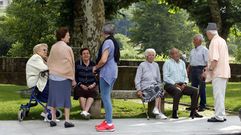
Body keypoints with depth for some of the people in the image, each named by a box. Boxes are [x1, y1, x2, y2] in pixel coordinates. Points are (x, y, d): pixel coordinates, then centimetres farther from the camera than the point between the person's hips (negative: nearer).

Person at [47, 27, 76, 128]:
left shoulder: (53, 47, 4)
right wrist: (73, 79, -4)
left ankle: (53, 120, 11)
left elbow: (49, 62, 12)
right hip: (64, 76, -5)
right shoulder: (67, 48, -12)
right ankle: (67, 121, 2)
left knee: (54, 97, 9)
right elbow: (70, 64, -10)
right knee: (66, 98, 2)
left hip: (53, 76, 5)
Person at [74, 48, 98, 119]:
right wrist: (81, 85, -12)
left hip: (91, 85, 0)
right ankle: (86, 112, -39)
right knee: (80, 91, -33)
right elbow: (75, 76, 1)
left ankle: (85, 111, -45)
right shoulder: (77, 64, 6)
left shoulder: (93, 64, 10)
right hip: (81, 85, 0)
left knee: (92, 92, -32)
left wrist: (94, 84, -9)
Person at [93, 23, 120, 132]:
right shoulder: (114, 42, 14)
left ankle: (109, 124, -7)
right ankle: (107, 121, 18)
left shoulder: (107, 42, -14)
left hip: (106, 72, -9)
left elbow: (103, 60, -21)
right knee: (106, 96, 14)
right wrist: (99, 67, 17)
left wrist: (96, 67, -4)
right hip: (113, 71, 9)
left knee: (105, 97, -7)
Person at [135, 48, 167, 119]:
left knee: (158, 89, -31)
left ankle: (156, 109, -37)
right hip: (145, 87, -4)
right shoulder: (142, 65, 5)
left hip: (155, 85, 4)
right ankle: (159, 112, -34)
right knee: (158, 91, -31)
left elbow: (159, 79, 25)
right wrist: (139, 90, -11)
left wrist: (159, 86, 8)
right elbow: (137, 79, 1)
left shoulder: (156, 65, 20)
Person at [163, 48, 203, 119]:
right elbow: (165, 77, -7)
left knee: (195, 90, -15)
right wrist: (175, 84, -16)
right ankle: (174, 112, -30)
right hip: (170, 85, -6)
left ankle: (193, 111, -11)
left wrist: (184, 83, -3)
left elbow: (185, 76, 19)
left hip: (182, 85, 6)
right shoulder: (167, 63, 2)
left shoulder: (182, 62, 20)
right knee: (178, 91, -37)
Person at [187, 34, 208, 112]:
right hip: (193, 69, 7)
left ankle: (202, 106, 4)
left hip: (200, 69, -7)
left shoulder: (204, 50, -3)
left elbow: (207, 62, -10)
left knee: (201, 88, -2)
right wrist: (188, 70, 10)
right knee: (194, 88, 10)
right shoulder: (192, 51, 18)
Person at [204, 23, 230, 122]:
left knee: (218, 95, -6)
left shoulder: (214, 42, -13)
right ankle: (222, 115, 19)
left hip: (218, 73, -10)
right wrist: (210, 67, 24)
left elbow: (215, 59, -23)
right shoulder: (222, 40, 16)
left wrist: (209, 70, -15)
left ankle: (219, 116, -3)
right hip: (224, 72, 10)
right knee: (221, 94, 14)